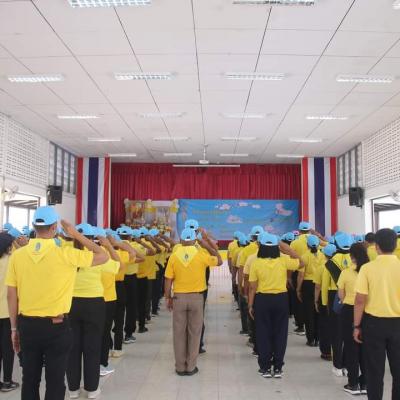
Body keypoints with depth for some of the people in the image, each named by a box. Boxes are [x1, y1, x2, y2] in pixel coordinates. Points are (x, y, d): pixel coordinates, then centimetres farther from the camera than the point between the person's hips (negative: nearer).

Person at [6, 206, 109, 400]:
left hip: (27, 324, 4)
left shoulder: (17, 255, -5)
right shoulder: (65, 254, -15)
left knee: (29, 379, 17)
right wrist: (76, 235, 0)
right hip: (56, 326, -3)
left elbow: (11, 295, 1)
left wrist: (14, 328, 11)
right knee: (55, 381, 9)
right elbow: (103, 256, -5)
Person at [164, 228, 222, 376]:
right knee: (194, 333, 10)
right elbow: (219, 261, 8)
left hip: (179, 297, 1)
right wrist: (206, 245, 9)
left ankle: (180, 367, 17)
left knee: (179, 333, 10)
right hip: (196, 297, 0)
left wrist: (168, 298, 8)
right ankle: (191, 367, 16)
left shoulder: (174, 256, -6)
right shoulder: (201, 255, -8)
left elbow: (168, 280, -4)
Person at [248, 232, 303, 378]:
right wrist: (287, 247, 8)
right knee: (280, 333, 11)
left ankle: (265, 367, 15)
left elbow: (253, 287, -7)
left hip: (262, 300, -1)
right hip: (281, 299, 1)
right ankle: (278, 368, 17)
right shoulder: (283, 260, -6)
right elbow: (301, 263, 11)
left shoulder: (256, 263, -9)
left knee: (263, 334, 9)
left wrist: (250, 305, 3)